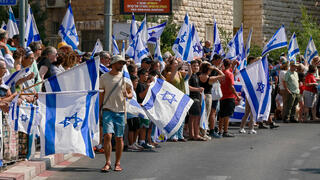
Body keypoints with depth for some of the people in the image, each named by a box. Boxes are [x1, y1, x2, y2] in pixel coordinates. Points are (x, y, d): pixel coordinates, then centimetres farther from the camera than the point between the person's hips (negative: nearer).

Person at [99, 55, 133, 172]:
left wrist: (127, 95, -13)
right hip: (108, 110, -1)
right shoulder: (104, 78, 5)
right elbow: (101, 95, 9)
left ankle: (117, 163, 14)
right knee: (107, 135, -13)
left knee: (119, 138, 4)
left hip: (120, 111, 1)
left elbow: (130, 93, 11)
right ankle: (107, 163, -7)